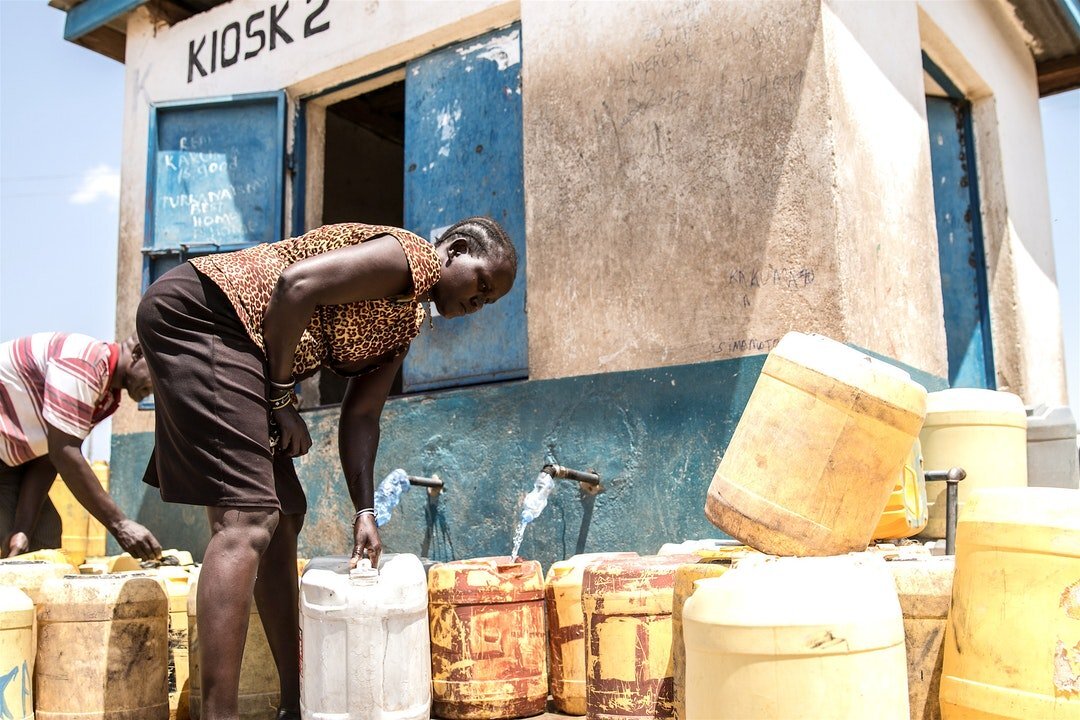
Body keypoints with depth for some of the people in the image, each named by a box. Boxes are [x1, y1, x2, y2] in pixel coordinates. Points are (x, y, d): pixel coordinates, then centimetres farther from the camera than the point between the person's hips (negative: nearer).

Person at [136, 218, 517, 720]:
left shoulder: (405, 326, 18)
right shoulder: (409, 257, -11)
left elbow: (360, 417, 11)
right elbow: (294, 285, -22)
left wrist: (364, 513, 1)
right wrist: (281, 399, -13)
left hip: (237, 353, 10)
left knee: (282, 514, 11)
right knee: (248, 516, -18)